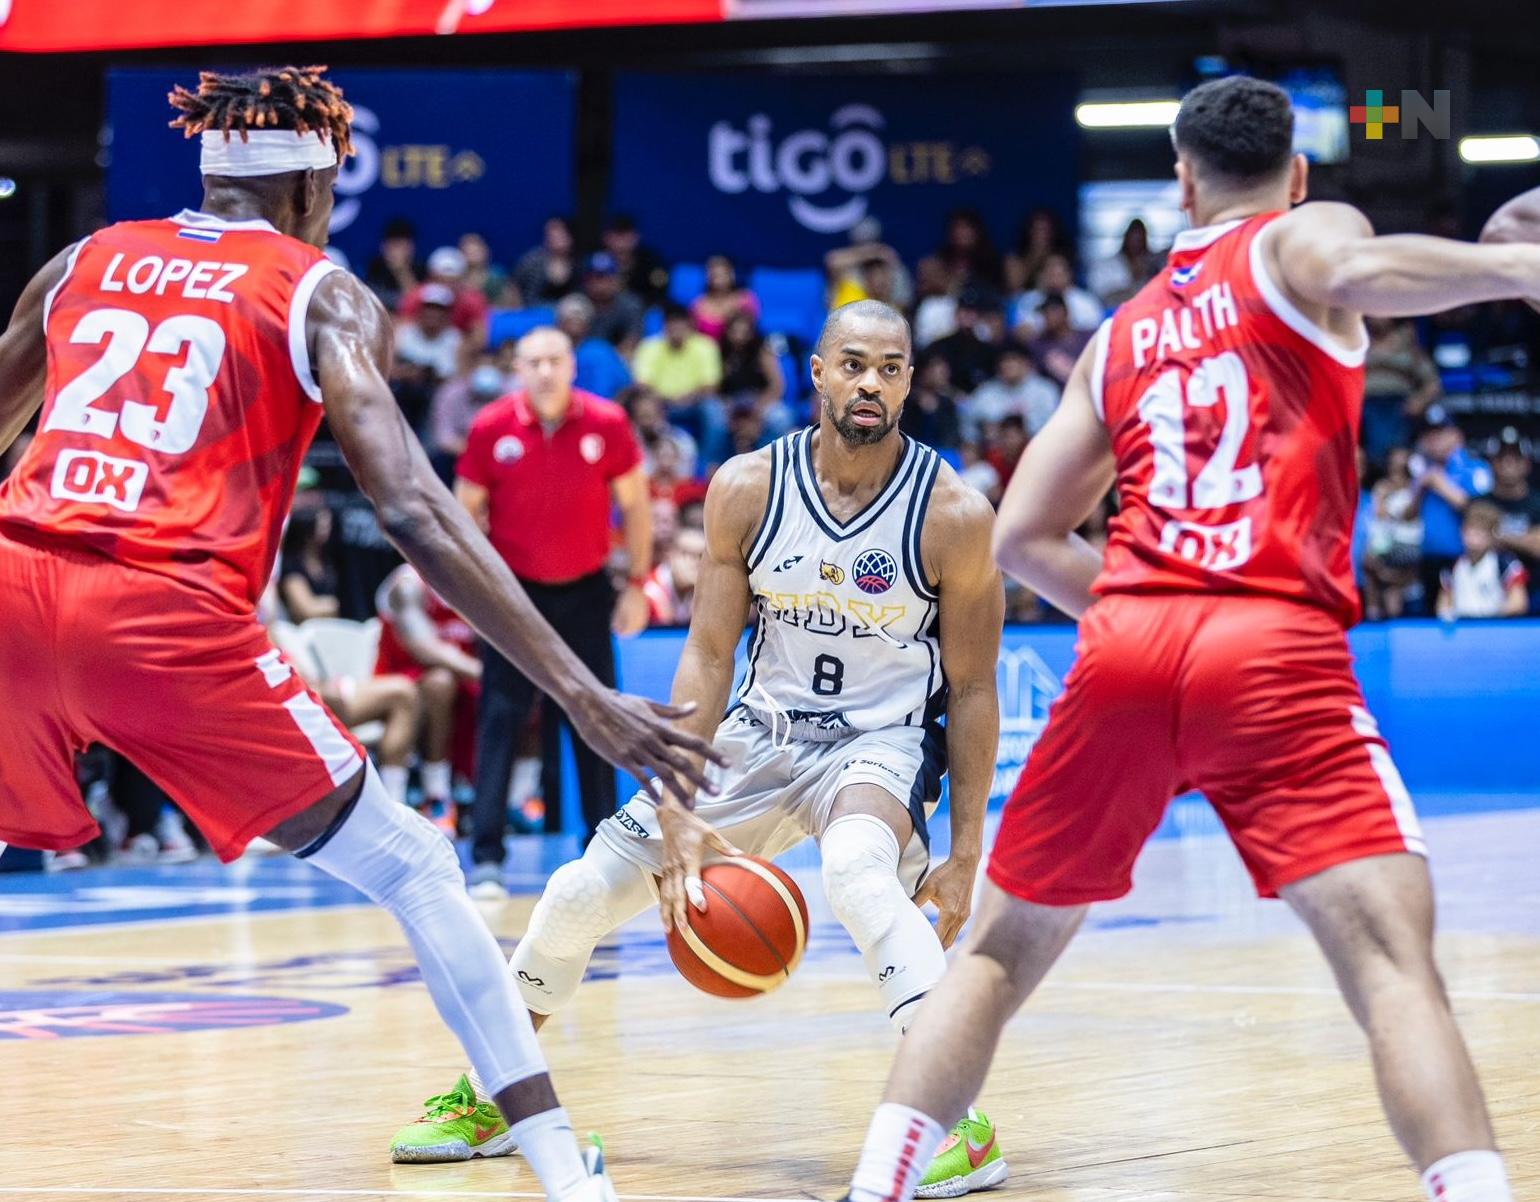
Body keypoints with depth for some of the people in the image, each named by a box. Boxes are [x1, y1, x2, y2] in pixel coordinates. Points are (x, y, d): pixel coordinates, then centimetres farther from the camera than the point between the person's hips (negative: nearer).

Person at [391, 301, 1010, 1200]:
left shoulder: (954, 513, -17)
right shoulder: (747, 489, -10)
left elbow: (973, 691, -9)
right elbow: (708, 655, -6)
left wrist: (966, 854, -10)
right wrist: (677, 813, -16)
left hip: (883, 740, -4)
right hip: (761, 731, 4)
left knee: (856, 870, -38)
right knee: (583, 892, 1)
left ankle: (963, 1128, -35)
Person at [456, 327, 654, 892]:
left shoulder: (606, 423, -10)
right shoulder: (491, 428, -11)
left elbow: (634, 504, 2)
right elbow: (465, 511, 1)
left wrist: (637, 585, 1)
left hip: (585, 591, 1)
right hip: (515, 592, -1)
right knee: (499, 721, -7)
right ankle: (486, 856, -7)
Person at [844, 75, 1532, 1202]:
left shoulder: (1121, 336, 25)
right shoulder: (1304, 238, 11)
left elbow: (1022, 536, 24)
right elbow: (1356, 272, -16)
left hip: (1123, 647, 5)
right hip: (1275, 655, -5)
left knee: (1000, 954, 19)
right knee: (1396, 964, -13)